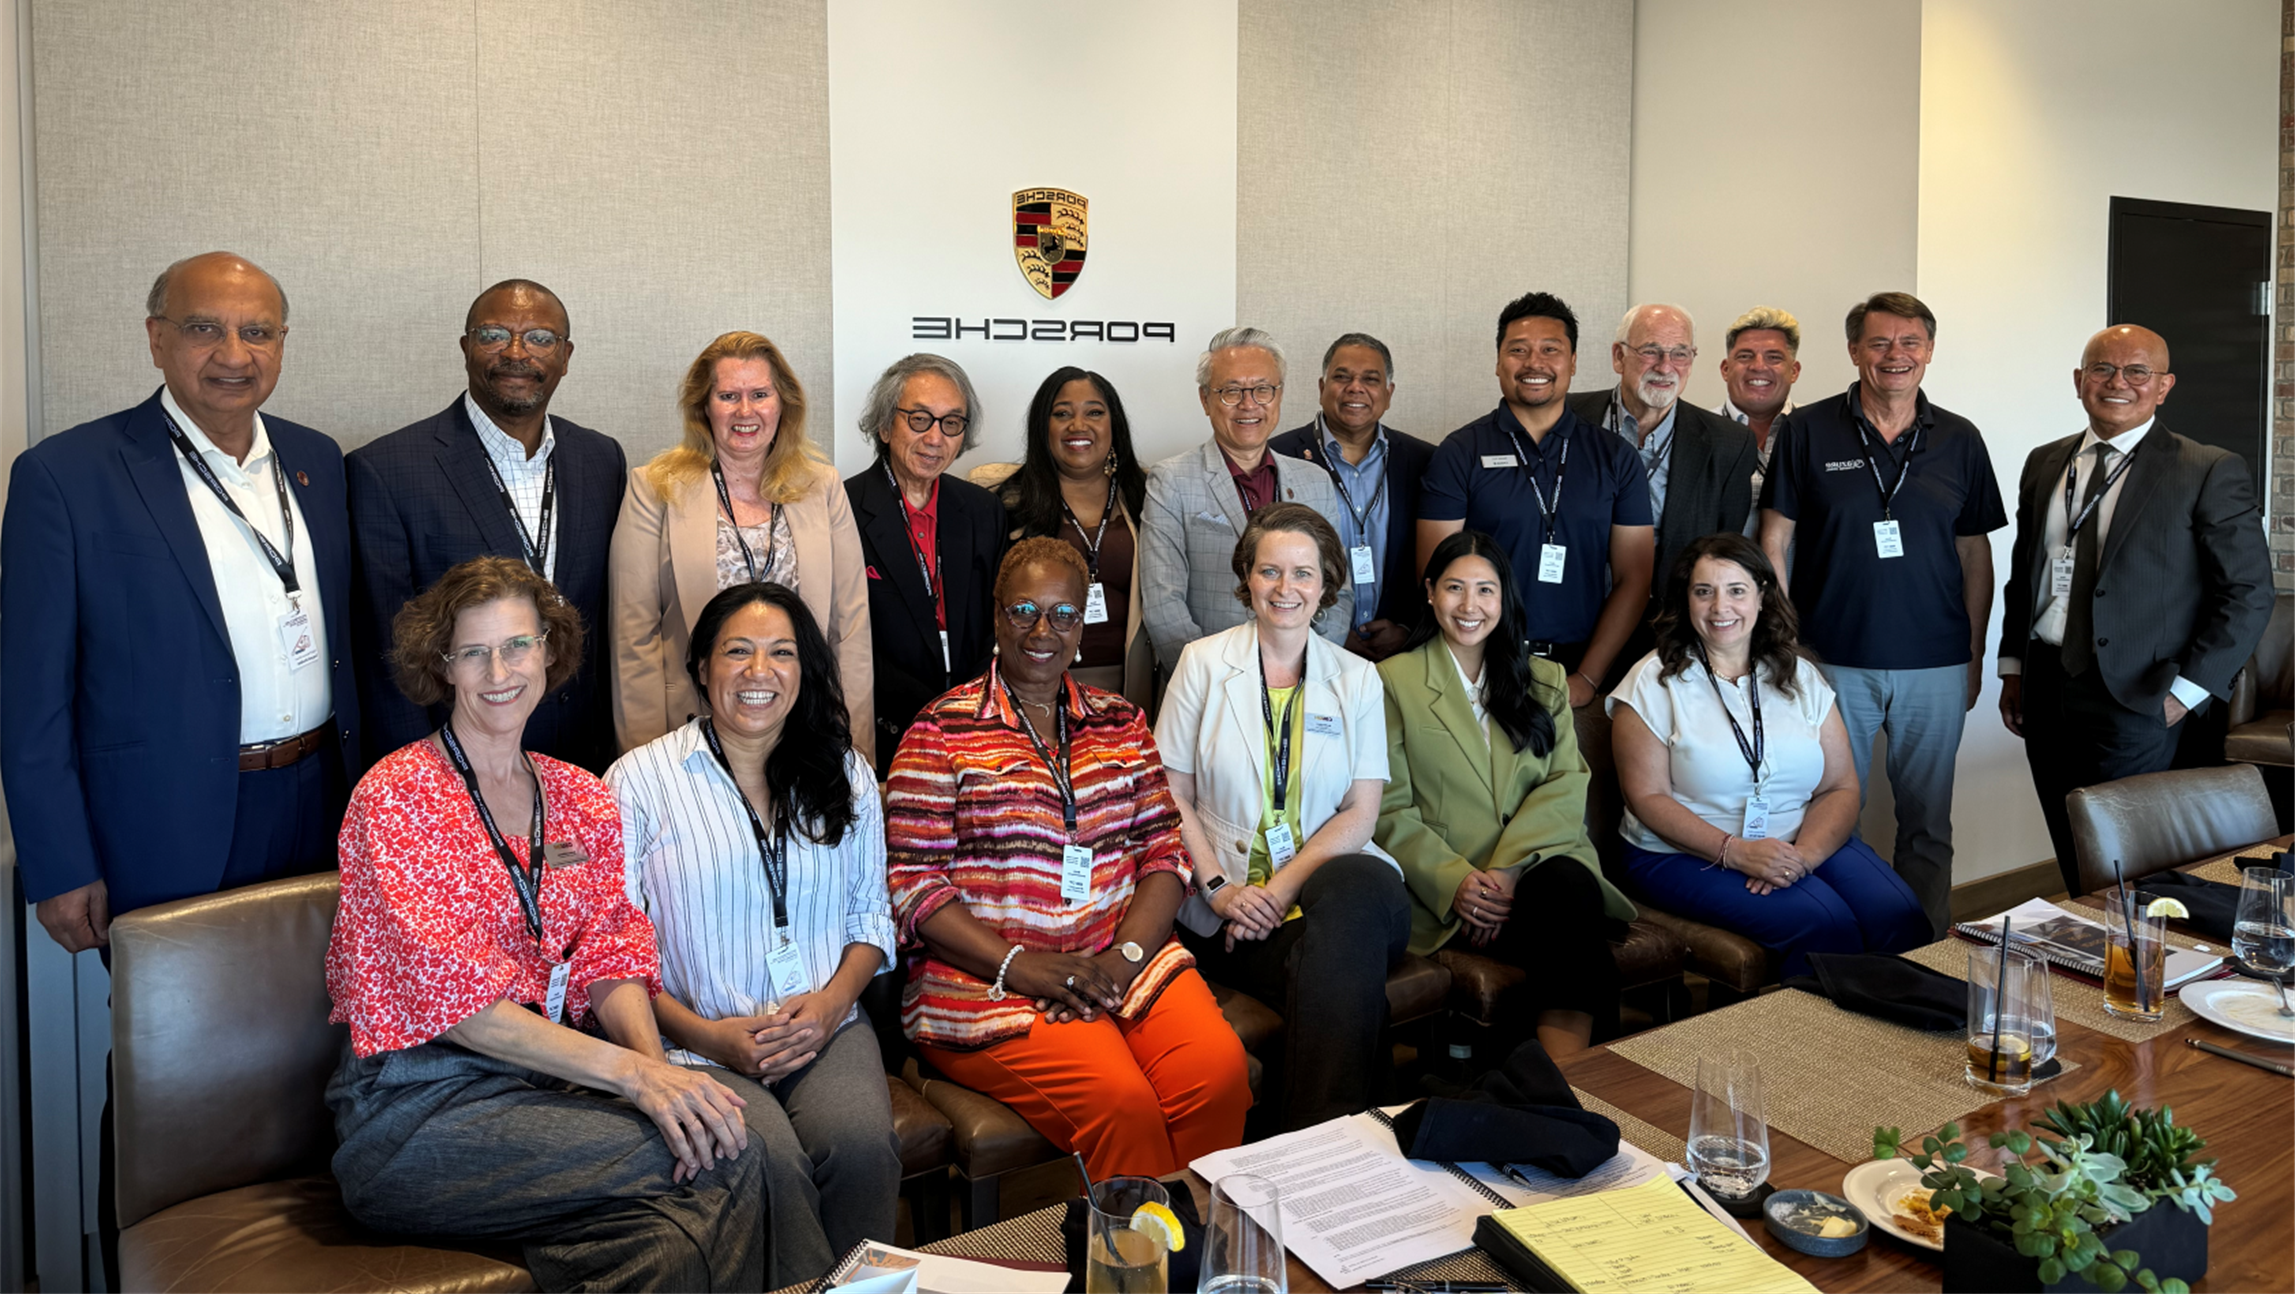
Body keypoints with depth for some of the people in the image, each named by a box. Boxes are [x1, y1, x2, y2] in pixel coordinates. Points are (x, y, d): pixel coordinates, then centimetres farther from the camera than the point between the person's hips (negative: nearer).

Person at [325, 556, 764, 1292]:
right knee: (721, 1161, -25)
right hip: (423, 1100, -5)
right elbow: (453, 997, -15)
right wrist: (629, 1071, -23)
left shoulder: (584, 800, 12)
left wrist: (654, 1064, -17)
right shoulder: (395, 796, -6)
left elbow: (611, 959, 5)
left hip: (556, 1078, 5)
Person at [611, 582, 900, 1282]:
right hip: (698, 1041, -2)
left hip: (827, 1028, 3)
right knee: (770, 1158, -30)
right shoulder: (640, 779, 2)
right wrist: (704, 1034, -11)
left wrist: (833, 1000, -4)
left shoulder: (845, 775, 13)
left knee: (861, 1141, -27)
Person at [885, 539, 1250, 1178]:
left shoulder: (1120, 722, 15)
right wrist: (1021, 966, -15)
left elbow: (1164, 849, 10)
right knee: (1122, 1101, -26)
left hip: (1125, 962, 4)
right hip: (989, 981, -4)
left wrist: (1124, 957, -7)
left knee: (1219, 1070, -21)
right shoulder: (942, 732, 2)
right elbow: (912, 885, -4)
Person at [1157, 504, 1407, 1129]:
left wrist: (1281, 888, -12)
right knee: (1336, 965, -34)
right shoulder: (1204, 662, 8)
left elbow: (1361, 813, 4)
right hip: (1230, 905, -1)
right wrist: (1220, 888, -11)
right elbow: (1172, 796, 5)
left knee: (1355, 891, -36)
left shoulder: (1357, 679, 12)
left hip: (1330, 876, 2)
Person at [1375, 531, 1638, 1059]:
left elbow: (1567, 785, 5)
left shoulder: (1545, 680, 20)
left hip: (1539, 863, 3)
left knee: (1572, 889, -35)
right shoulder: (1395, 680, 11)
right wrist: (1454, 881, -15)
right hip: (1448, 887, -3)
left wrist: (1508, 869, -13)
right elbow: (1390, 809, 3)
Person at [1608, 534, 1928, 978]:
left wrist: (1803, 856, -15)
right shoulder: (1654, 682, -2)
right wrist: (1734, 851, -21)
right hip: (1689, 855, -4)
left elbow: (1840, 788, 4)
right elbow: (1647, 797, -8)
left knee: (1902, 920, -20)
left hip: (1804, 844, 4)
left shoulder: (1801, 677, 10)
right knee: (1825, 924, -26)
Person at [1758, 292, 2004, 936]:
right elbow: (1773, 542, 0)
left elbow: (1974, 554, 11)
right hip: (1834, 660, -2)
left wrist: (1975, 655, 7)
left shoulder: (1959, 440, 6)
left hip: (1936, 666, 2)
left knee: (1928, 821, 11)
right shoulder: (1806, 431, -1)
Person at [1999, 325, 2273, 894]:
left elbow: (2249, 594, -6)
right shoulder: (2045, 463, 11)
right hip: (2044, 688, 5)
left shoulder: (2209, 472, -5)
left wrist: (2186, 691, -10)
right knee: (2072, 861, 11)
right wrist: (2013, 666, 13)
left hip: (2133, 698, -4)